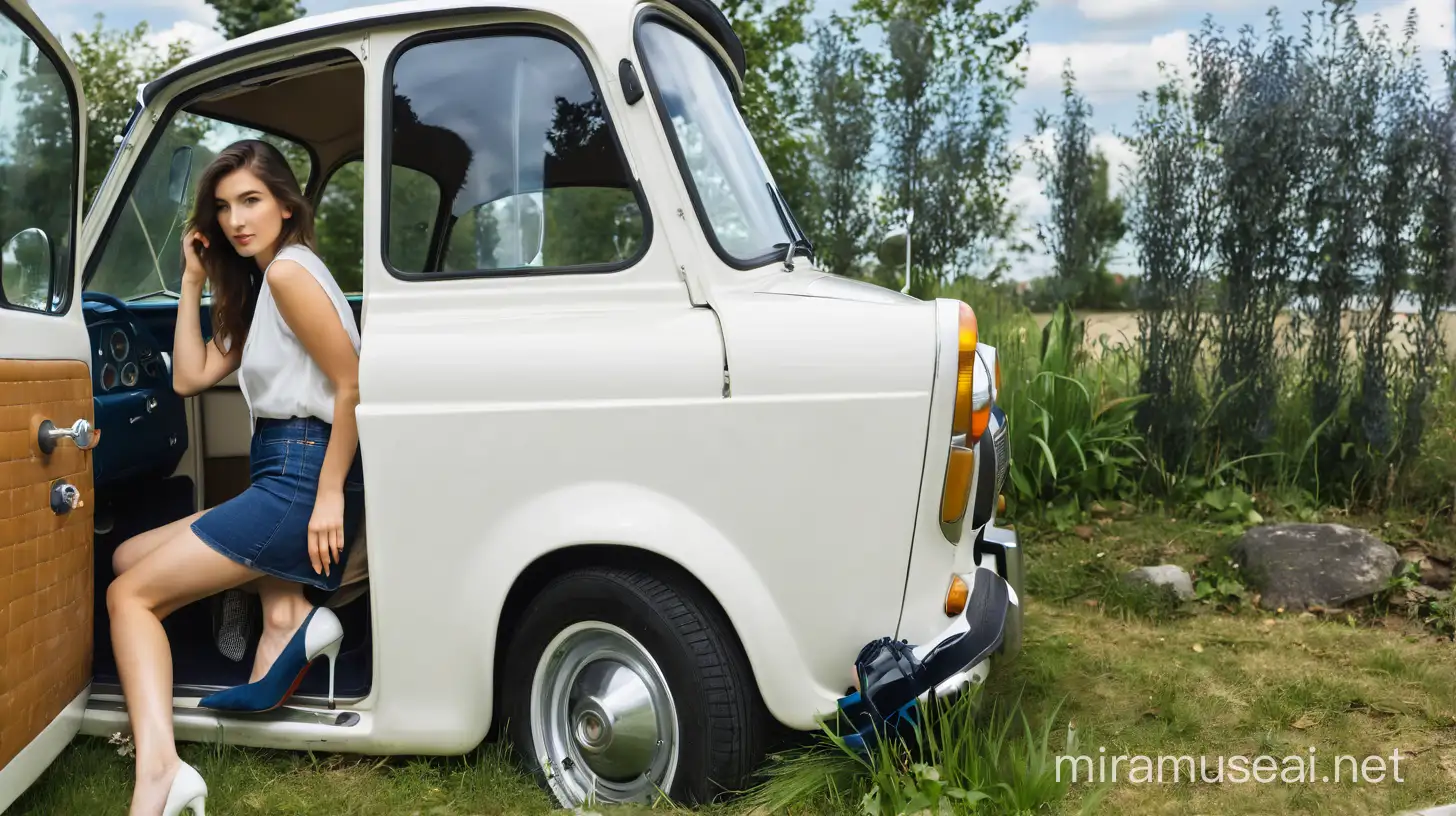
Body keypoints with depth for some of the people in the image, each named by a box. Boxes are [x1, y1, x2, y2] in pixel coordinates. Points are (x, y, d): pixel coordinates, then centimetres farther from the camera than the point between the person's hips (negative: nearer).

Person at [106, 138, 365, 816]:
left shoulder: (289, 270, -10)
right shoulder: (255, 288, 20)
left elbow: (354, 386, -17)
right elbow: (190, 377, 16)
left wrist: (331, 495, -19)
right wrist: (194, 282, 13)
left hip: (302, 477, -10)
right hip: (280, 476, 10)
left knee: (130, 595, -7)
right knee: (128, 558, 16)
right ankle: (287, 611, -4)